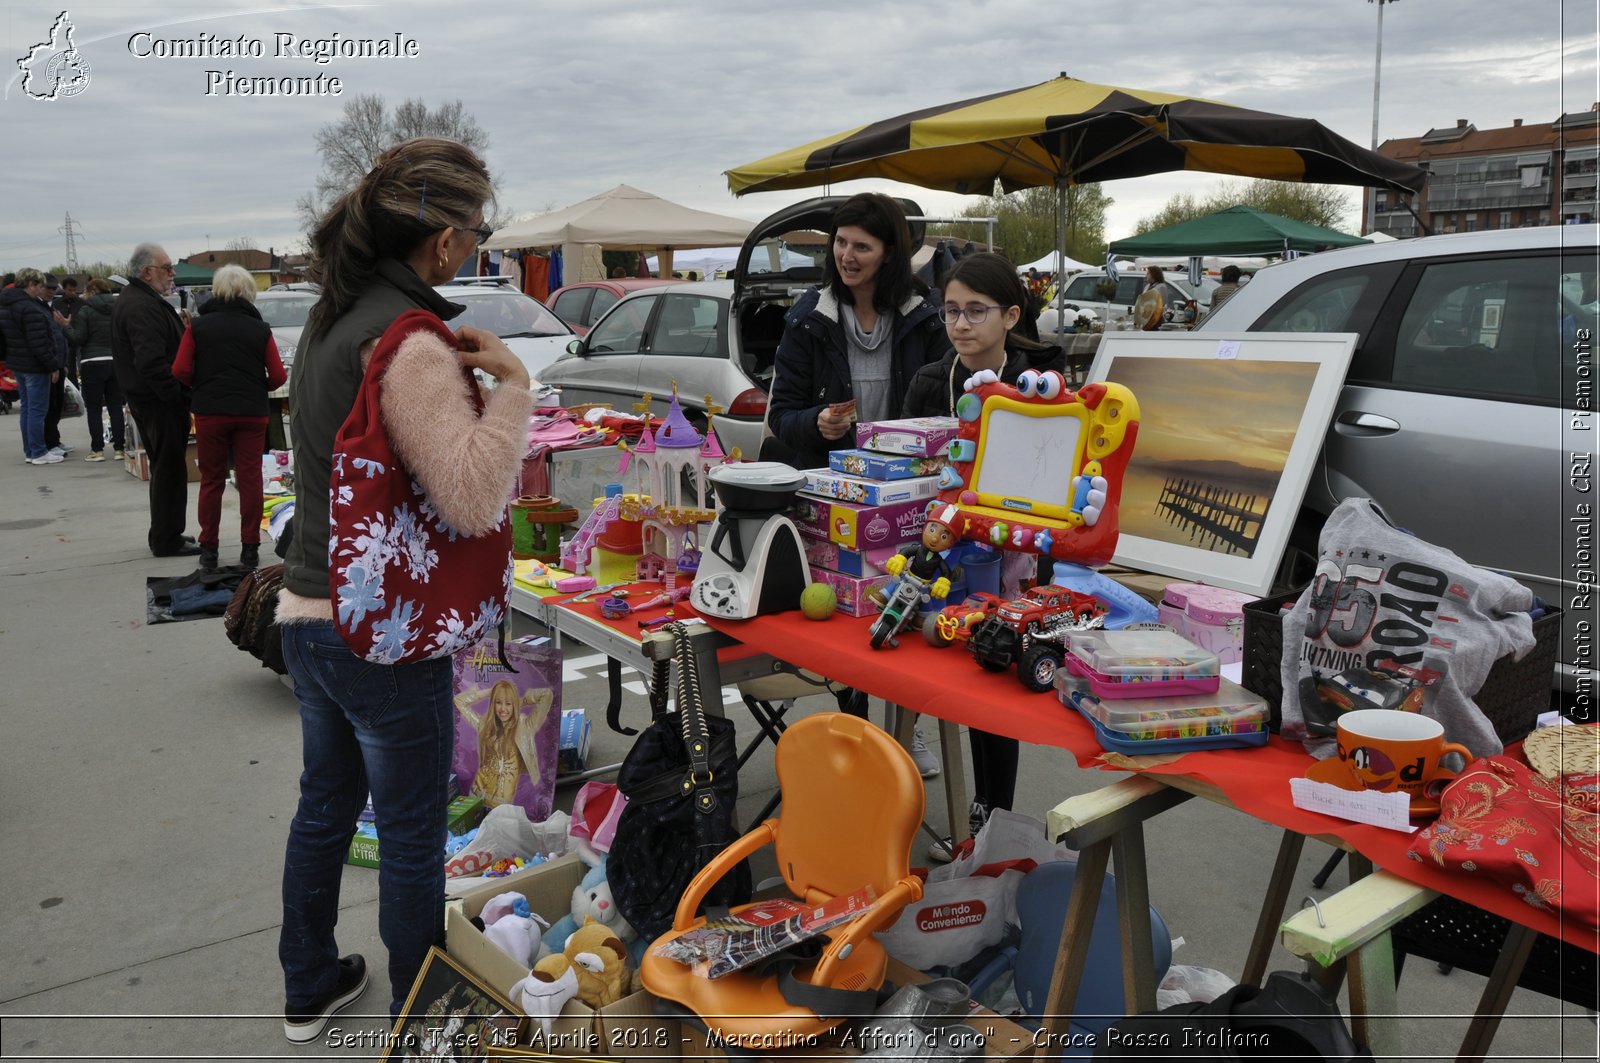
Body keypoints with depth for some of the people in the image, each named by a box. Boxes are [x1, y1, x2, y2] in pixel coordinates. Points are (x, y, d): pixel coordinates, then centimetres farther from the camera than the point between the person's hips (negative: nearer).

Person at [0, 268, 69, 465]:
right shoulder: (30, 309, -19)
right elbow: (38, 343, -22)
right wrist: (53, 366, -16)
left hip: (17, 364, 10)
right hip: (35, 367, -10)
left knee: (27, 408, 15)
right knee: (37, 409, -5)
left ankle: (30, 450, 21)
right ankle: (38, 453, -2)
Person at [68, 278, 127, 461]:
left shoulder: (85, 310, -6)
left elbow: (79, 338, -8)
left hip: (93, 364, -4)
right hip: (116, 363, 4)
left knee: (94, 409, 2)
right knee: (116, 407, 7)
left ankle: (97, 450, 1)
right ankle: (118, 448, 7)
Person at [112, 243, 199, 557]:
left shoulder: (129, 300, 16)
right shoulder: (143, 307, -19)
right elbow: (151, 362, -28)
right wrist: (178, 396, -23)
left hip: (144, 398, 11)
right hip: (160, 402, -11)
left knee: (164, 469, 19)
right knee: (170, 470, -3)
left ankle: (164, 534, 29)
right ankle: (167, 540, 3)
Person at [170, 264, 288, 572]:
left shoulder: (198, 326, -1)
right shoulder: (260, 329, -1)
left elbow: (180, 371, -6)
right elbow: (278, 376, -3)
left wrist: (200, 387, 13)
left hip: (210, 412, 0)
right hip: (252, 413, 0)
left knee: (211, 481, 10)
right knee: (250, 479, 6)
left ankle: (208, 550, 14)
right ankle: (250, 549, 9)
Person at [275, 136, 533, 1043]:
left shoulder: (332, 315, 6)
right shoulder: (410, 343, -23)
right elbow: (473, 500, -31)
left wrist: (468, 373, 5)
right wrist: (512, 382, -23)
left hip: (310, 611, 9)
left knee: (326, 803, 24)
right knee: (414, 834, 9)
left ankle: (310, 987, 44)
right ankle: (420, 1021, 29)